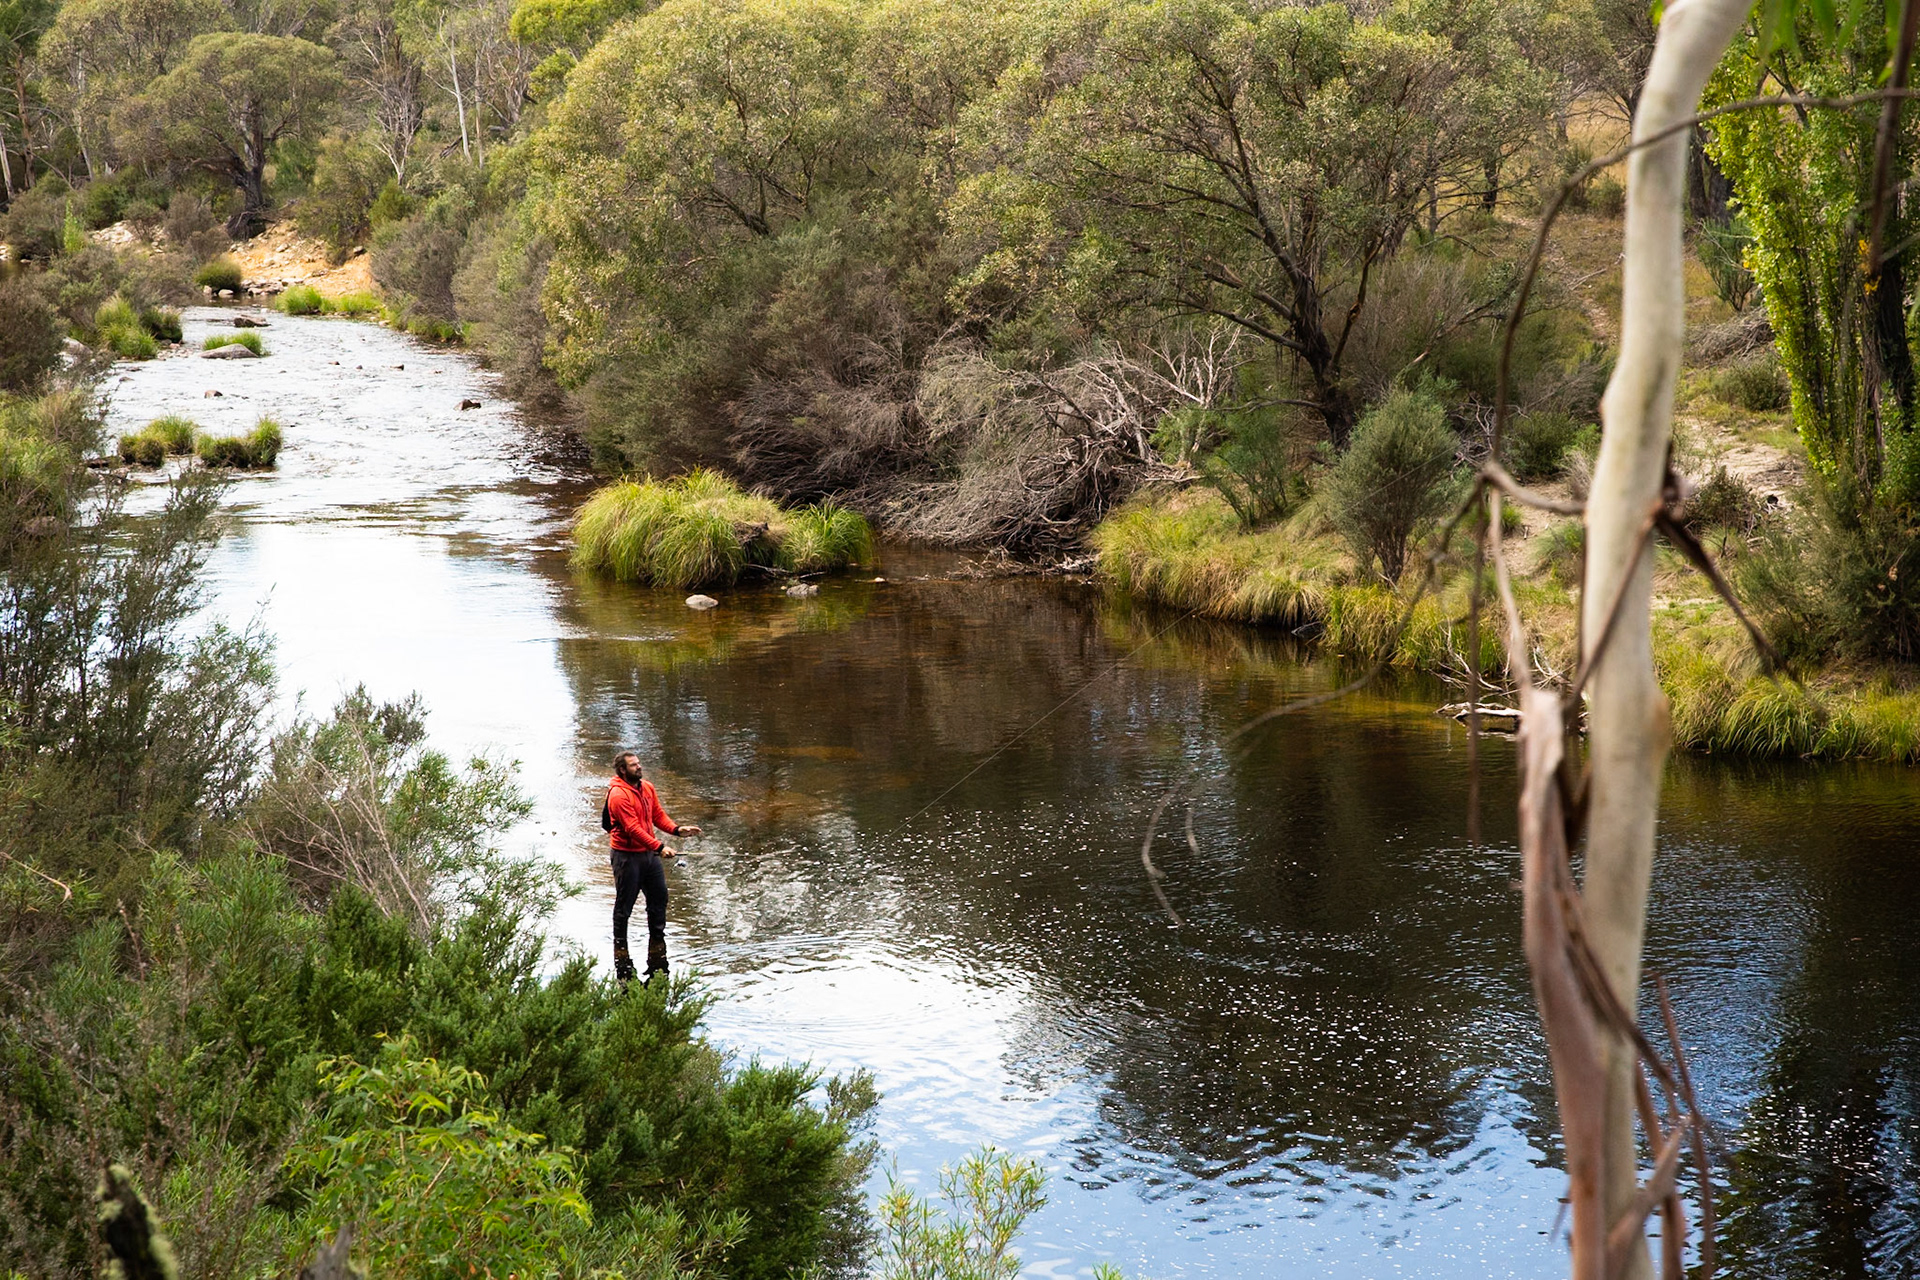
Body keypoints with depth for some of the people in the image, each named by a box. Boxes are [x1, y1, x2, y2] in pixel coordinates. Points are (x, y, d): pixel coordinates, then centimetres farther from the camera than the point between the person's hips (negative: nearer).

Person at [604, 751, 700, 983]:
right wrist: (659, 847, -31)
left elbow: (658, 815, 11)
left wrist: (677, 829, -8)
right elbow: (632, 828, -25)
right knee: (624, 903, 2)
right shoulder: (618, 794, -19)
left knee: (659, 895, 14)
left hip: (649, 853, 8)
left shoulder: (647, 788, 7)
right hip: (627, 856, -8)